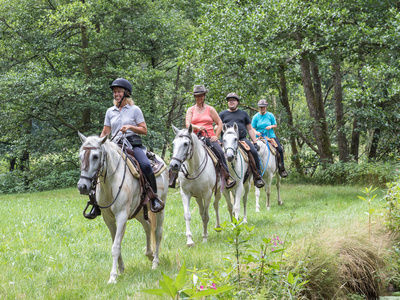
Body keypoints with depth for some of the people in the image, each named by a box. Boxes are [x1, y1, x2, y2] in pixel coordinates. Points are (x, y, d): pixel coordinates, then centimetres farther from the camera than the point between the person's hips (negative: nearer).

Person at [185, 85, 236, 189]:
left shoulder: (210, 109, 13)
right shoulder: (190, 110, 14)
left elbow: (220, 124, 13)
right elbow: (187, 124, 1)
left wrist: (216, 136, 0)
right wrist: (197, 127, -19)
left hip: (209, 137, 0)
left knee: (220, 152, -26)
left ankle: (227, 176, -21)